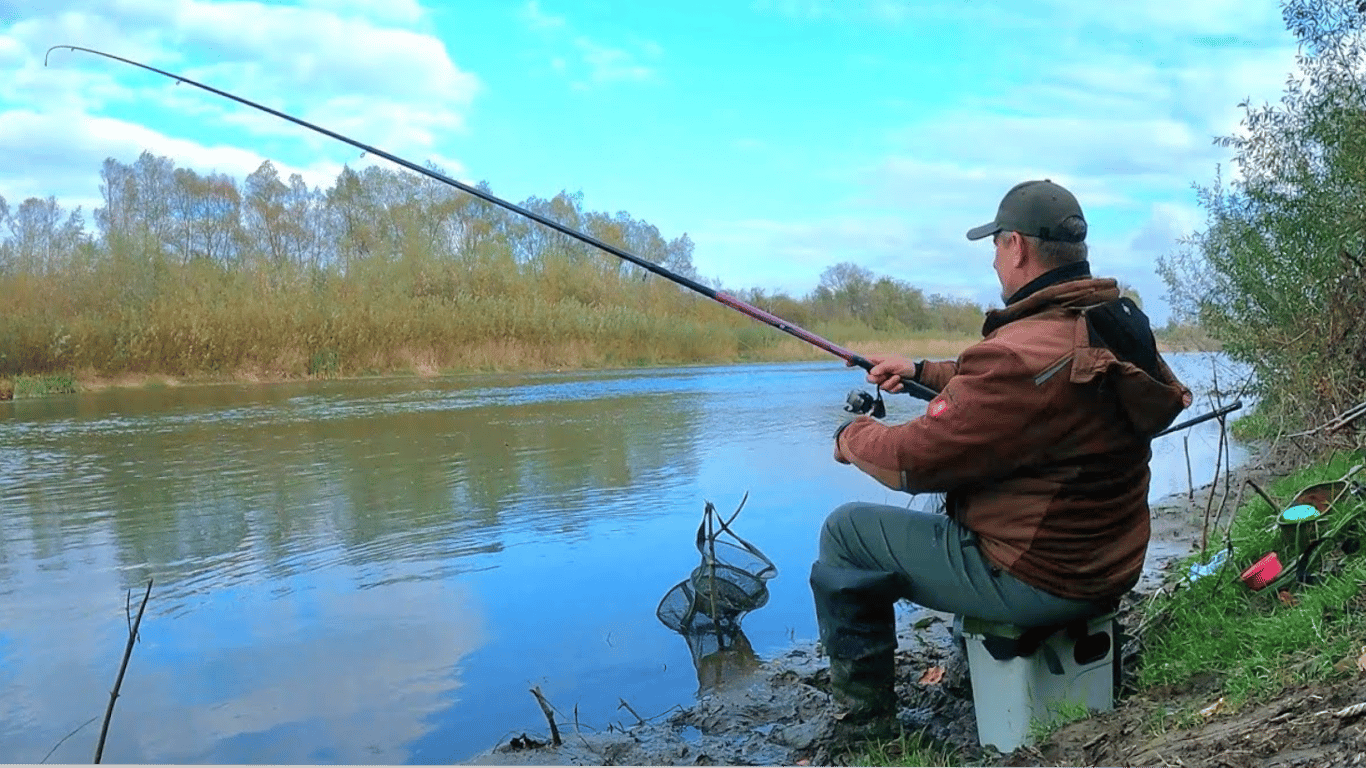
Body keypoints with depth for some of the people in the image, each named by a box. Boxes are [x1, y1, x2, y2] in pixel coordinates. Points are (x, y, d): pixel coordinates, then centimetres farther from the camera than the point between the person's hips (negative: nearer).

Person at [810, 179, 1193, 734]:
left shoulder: (1024, 351, -29)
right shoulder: (1122, 325, 1)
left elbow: (914, 459, -20)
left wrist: (852, 437, -1)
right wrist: (923, 372, 15)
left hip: (1037, 582, -9)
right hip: (1108, 567, 9)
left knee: (844, 531, 2)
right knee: (953, 501, 33)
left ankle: (863, 707, 18)